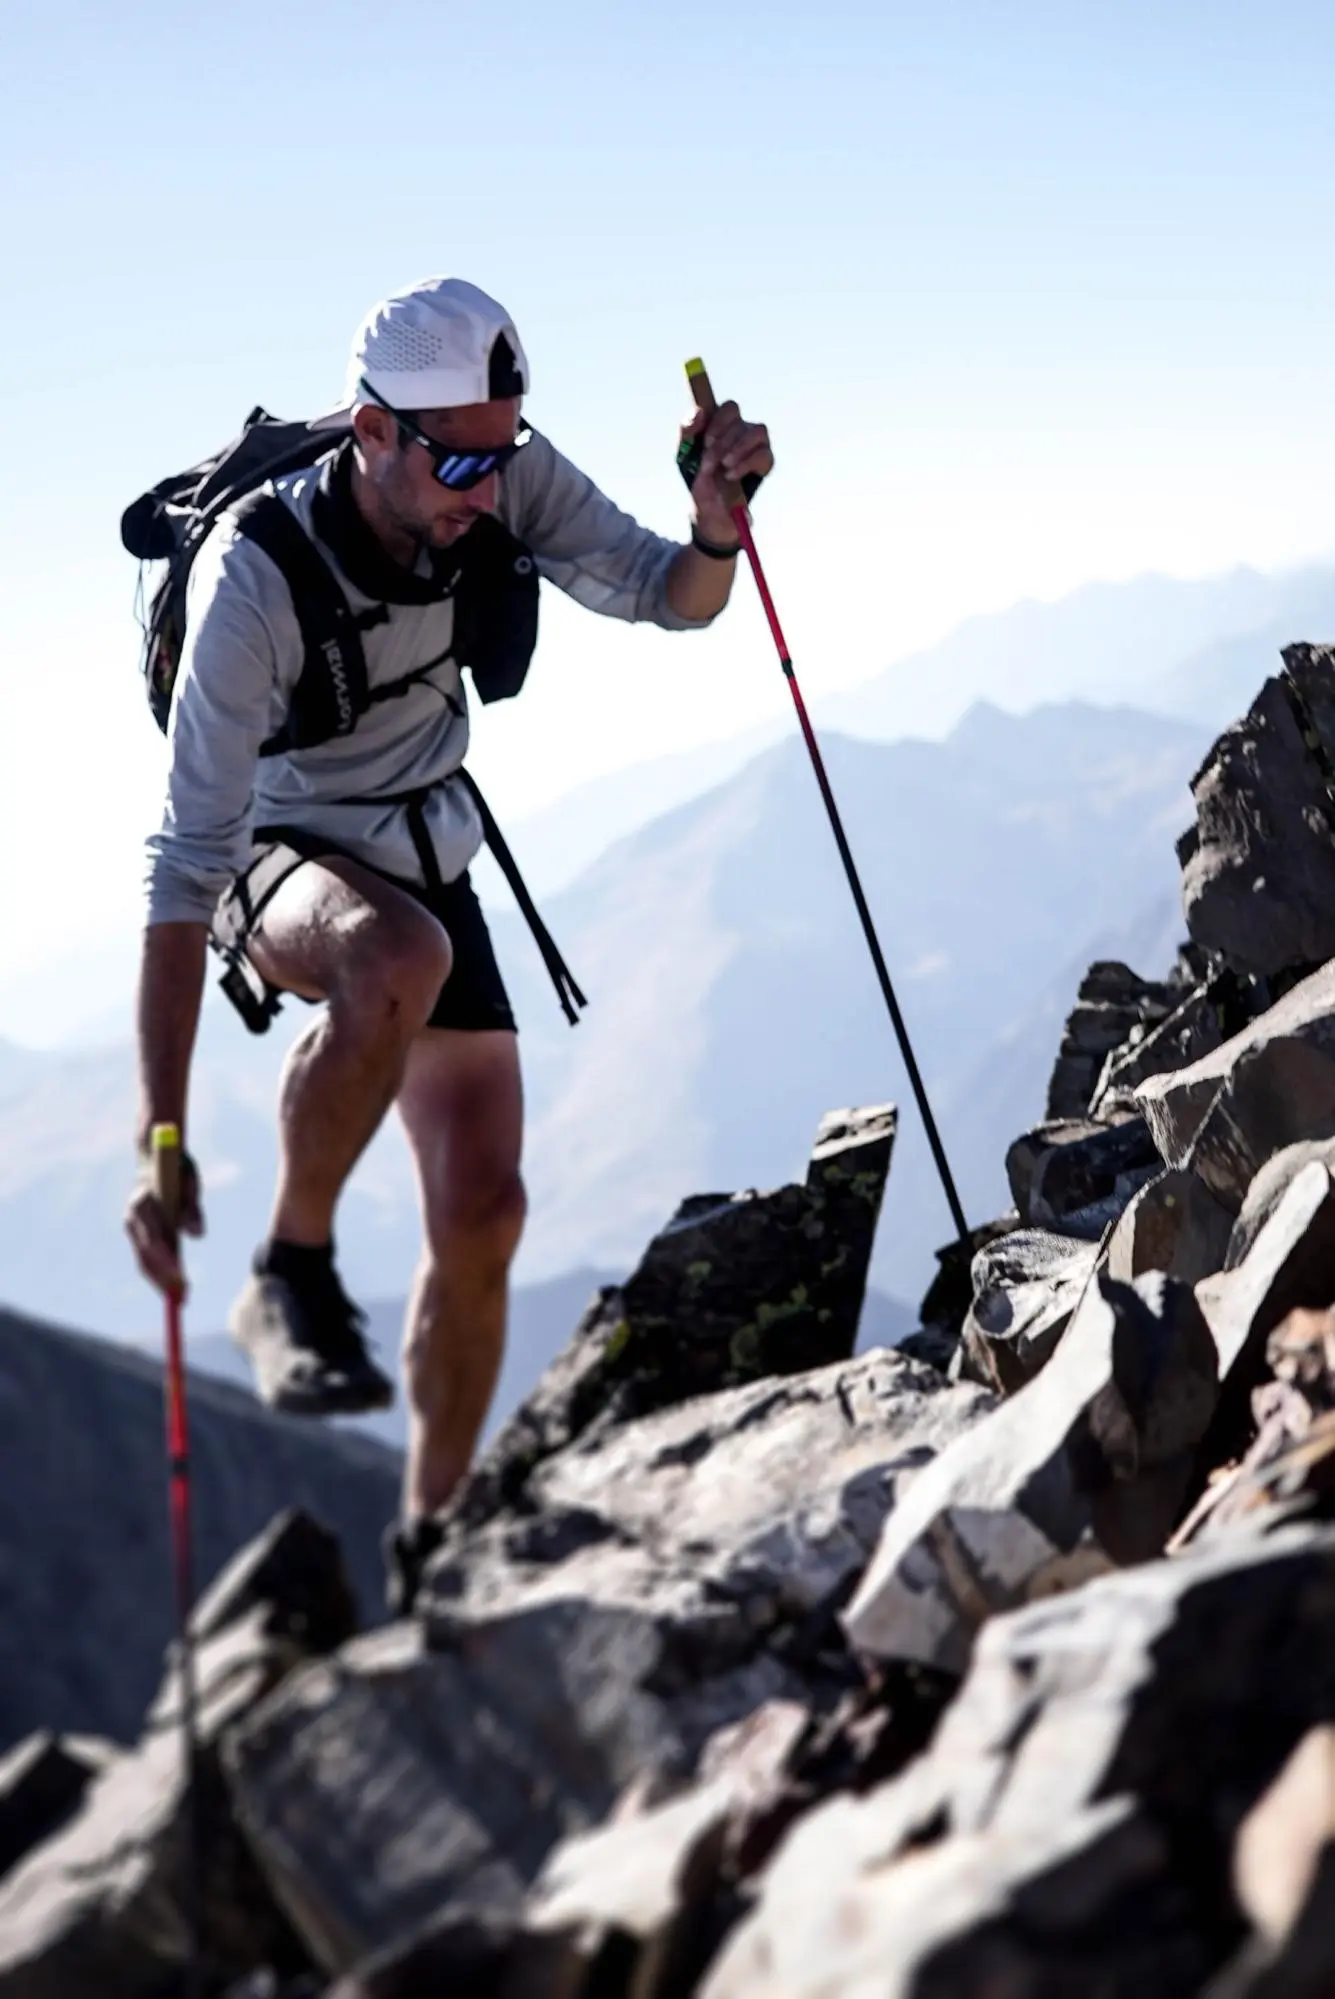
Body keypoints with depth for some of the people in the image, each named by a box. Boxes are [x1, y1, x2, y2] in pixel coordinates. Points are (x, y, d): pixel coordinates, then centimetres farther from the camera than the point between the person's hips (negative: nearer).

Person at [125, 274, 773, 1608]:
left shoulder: (507, 481, -19)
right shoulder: (256, 577, -32)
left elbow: (670, 599, -12)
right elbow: (185, 861, -34)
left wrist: (717, 517, -38)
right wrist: (161, 1136, -38)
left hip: (428, 857, 5)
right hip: (282, 856, -5)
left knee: (481, 1209, -1)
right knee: (399, 957, -41)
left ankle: (431, 1545, 17)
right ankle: (291, 1278, -21)